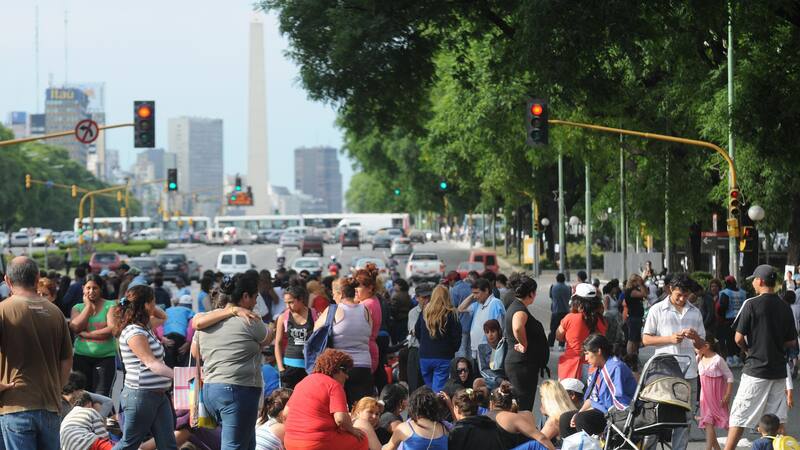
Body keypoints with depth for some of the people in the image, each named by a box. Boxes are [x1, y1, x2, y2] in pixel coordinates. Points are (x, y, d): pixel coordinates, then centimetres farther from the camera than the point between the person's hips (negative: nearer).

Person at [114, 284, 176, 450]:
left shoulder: (144, 327, 12)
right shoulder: (134, 333, -17)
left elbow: (162, 316, 34)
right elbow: (151, 363, -25)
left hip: (158, 395, 9)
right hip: (140, 395, -9)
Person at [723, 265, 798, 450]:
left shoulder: (751, 304, -11)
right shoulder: (785, 307, 6)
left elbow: (739, 338, -10)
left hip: (756, 368, -5)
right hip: (779, 370, 5)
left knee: (739, 415, -1)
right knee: (777, 418, 8)